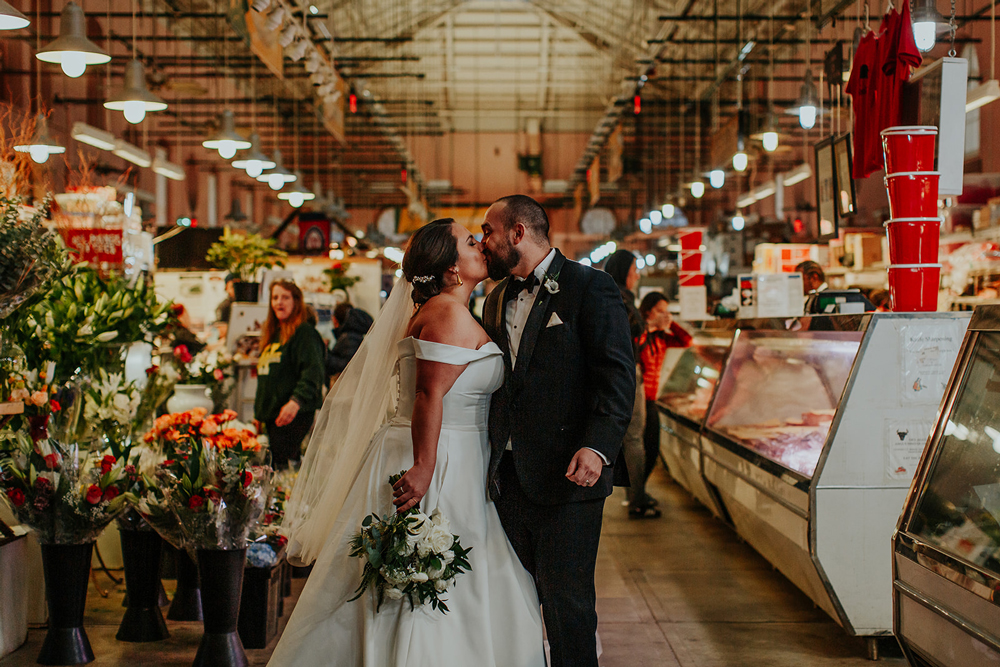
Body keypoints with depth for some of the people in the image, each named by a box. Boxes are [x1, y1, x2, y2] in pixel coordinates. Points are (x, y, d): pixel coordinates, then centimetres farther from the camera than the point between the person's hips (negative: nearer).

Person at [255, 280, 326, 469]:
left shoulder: (305, 333, -7)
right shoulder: (273, 334, 21)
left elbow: (312, 372, -19)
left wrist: (296, 401, -31)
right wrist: (260, 411, 24)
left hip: (295, 414, -9)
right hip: (272, 414, 9)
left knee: (281, 467, -18)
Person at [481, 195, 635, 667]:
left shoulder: (590, 287, -5)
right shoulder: (497, 300, 18)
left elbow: (618, 375, -12)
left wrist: (597, 446, -24)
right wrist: (489, 460, 13)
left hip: (565, 474, -7)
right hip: (508, 475, 7)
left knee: (566, 597, -3)